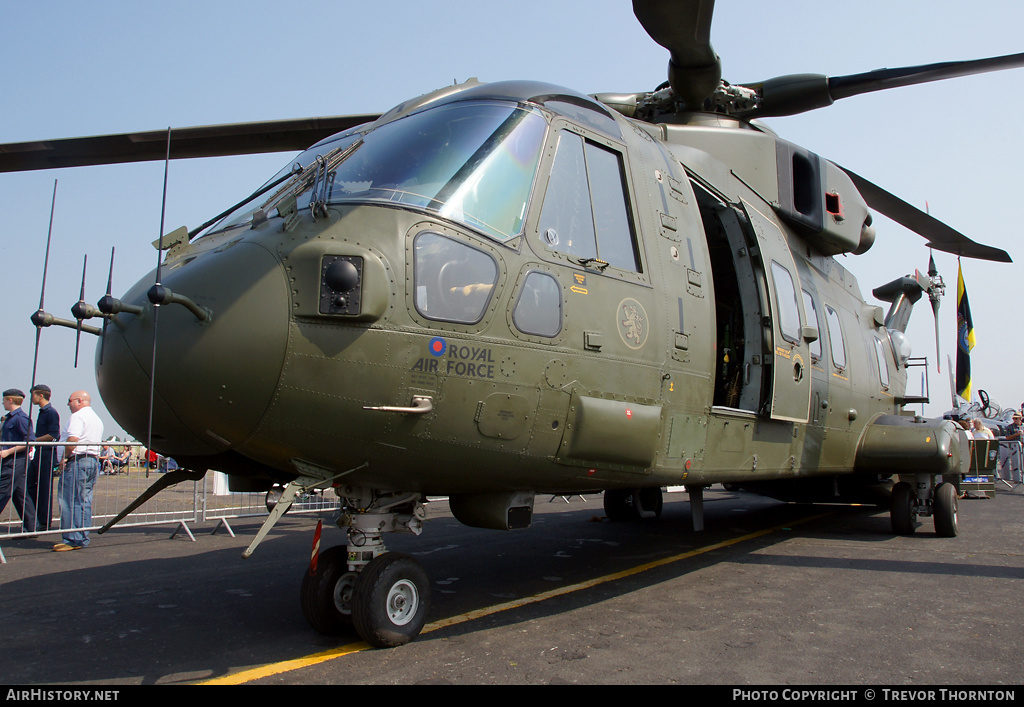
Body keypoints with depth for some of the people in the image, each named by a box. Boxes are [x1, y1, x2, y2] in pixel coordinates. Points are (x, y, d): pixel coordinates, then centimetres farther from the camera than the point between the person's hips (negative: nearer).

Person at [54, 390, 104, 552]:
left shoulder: (78, 416, -8)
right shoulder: (97, 419, 22)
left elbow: (72, 439, -21)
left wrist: (66, 457, -9)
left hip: (77, 461, -9)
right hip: (93, 461, 9)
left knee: (71, 501, -6)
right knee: (85, 501, 9)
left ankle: (72, 539, -8)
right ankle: (83, 539, 10)